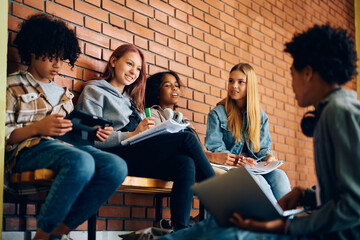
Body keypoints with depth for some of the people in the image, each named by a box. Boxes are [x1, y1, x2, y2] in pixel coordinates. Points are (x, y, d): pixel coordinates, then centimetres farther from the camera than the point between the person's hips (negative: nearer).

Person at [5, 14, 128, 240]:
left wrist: (93, 133, 6)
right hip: (27, 149, -6)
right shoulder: (13, 86, 10)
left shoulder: (64, 93, 30)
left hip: (65, 145, 6)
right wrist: (38, 128, -16)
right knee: (82, 162, -39)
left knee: (117, 166, -25)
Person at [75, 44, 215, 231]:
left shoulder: (131, 100, 32)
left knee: (185, 163, -25)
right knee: (187, 139, -20)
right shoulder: (94, 91, 10)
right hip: (113, 155, -7)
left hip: (139, 156, 7)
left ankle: (180, 229, -34)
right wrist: (132, 135, -16)